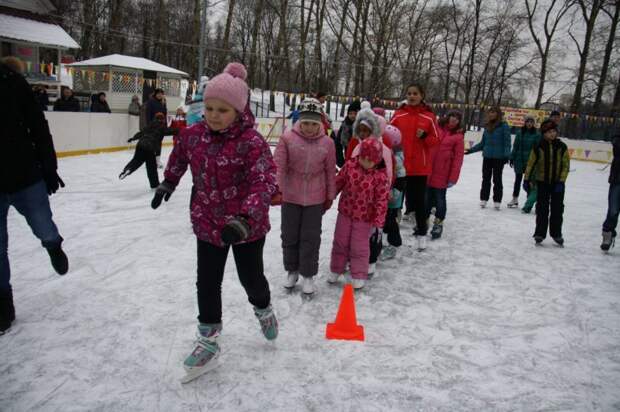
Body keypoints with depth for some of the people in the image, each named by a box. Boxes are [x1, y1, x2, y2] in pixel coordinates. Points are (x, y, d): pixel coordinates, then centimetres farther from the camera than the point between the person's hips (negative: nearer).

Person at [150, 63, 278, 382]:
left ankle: (263, 309, 49)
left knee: (251, 277, 14)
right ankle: (209, 339, 28)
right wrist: (167, 184, 26)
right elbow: (179, 157, 18)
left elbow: (264, 181, -29)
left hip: (248, 225, -4)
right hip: (207, 224, 4)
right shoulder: (193, 134, -4)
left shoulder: (251, 141, -21)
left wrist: (245, 219, -40)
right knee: (207, 284, 9)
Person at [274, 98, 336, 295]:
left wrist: (330, 196, 7)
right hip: (290, 196, 0)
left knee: (311, 238, 7)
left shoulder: (327, 142, -6)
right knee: (289, 235, 14)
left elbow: (330, 172, 2)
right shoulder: (288, 138, -11)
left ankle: (308, 275, 24)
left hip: (315, 198, 0)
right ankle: (292, 270, 34)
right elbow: (278, 166, -13)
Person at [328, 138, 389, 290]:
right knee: (340, 243, 15)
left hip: (364, 217, -3)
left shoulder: (380, 175, -17)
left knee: (359, 247, 7)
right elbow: (338, 183, 3)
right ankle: (336, 270, 33)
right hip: (345, 212, 3)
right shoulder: (350, 165, -8)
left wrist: (378, 221, -16)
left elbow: (382, 199, -14)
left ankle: (359, 276, 23)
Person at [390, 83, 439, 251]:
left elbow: (436, 140, 3)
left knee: (419, 199, 6)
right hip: (400, 164, 1)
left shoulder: (429, 117, -1)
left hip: (420, 165, -1)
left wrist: (424, 136, -16)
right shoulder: (398, 114, 1)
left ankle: (421, 232, 18)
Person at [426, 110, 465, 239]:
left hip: (442, 174, -2)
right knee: (427, 197, 11)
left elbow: (458, 159, -5)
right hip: (427, 171, 2)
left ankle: (438, 224, 20)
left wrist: (453, 178, -10)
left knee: (439, 199, 6)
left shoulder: (458, 136, -2)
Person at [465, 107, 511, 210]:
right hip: (487, 157, 4)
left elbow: (507, 142, -8)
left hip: (499, 158, -4)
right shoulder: (487, 126, 9)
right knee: (486, 179, 8)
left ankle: (497, 201, 11)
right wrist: (471, 150, 13)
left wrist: (506, 155, -19)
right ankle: (483, 199, 16)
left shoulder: (504, 126, -5)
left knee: (497, 179, 3)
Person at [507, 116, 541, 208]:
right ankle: (515, 199, 25)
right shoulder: (520, 133, 3)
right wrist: (512, 158, 3)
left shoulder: (537, 135, -4)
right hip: (519, 160, 3)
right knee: (518, 180, 13)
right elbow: (515, 146, 6)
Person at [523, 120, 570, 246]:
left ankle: (556, 234, 20)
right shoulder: (538, 147, -7)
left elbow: (566, 165, -4)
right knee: (542, 209, 5)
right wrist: (526, 180, -3)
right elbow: (531, 164, -2)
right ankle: (540, 233, 14)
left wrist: (561, 182, -11)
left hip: (558, 183, 1)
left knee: (557, 209, 8)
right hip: (542, 182, -1)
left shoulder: (562, 147, -5)